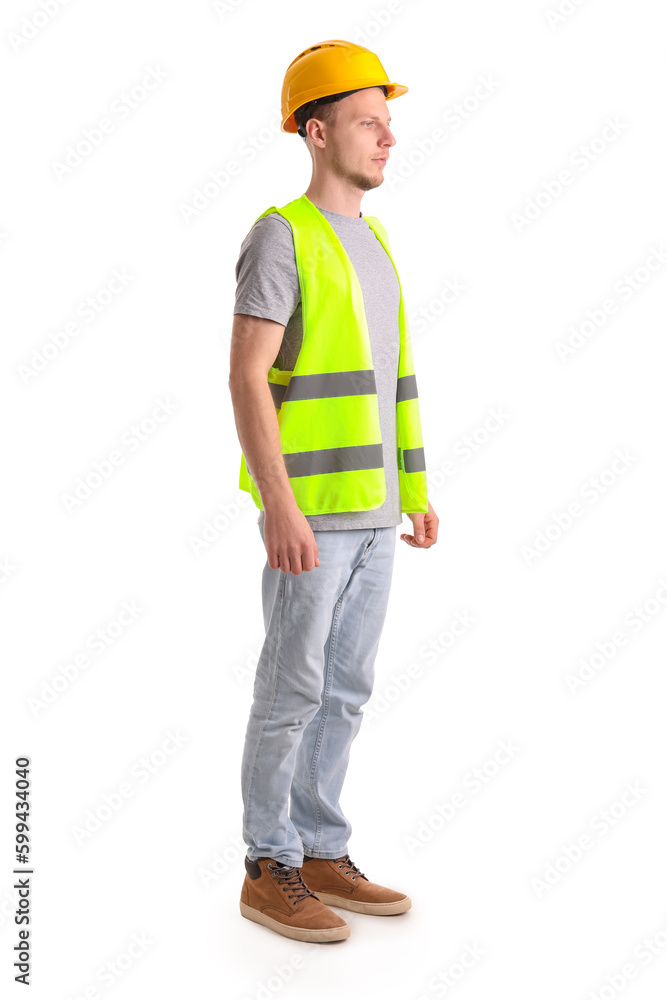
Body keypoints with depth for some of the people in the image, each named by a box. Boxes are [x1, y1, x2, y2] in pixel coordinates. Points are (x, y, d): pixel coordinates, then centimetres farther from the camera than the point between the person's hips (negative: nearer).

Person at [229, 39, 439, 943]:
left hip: (370, 506, 8)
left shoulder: (371, 244, 16)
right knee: (293, 689, -2)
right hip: (308, 504, -8)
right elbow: (246, 380, -17)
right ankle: (270, 873, 11)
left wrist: (415, 490, 17)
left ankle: (321, 857, 21)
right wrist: (280, 505, -25)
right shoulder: (280, 238, -11)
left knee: (345, 687, 10)